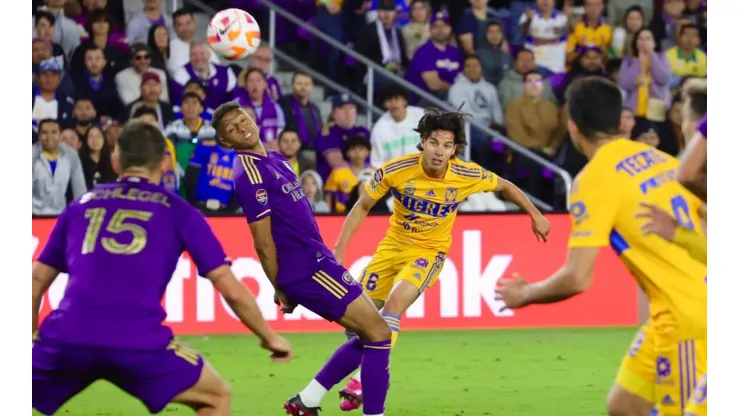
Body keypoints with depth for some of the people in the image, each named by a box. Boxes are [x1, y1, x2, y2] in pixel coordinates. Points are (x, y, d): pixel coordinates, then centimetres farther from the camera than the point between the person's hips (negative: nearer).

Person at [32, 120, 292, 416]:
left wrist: (31, 334, 42)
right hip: (137, 344, -2)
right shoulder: (177, 212, 15)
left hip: (66, 339, 2)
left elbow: (37, 280, 26)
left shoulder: (81, 205, 22)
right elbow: (231, 290, 13)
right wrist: (269, 337, 27)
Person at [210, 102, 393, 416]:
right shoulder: (250, 173, -16)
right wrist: (280, 289, -11)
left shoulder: (276, 159, 14)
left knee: (369, 336, 14)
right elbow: (263, 241, -16)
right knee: (378, 333, -9)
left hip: (316, 262, 9)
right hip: (309, 270, -9)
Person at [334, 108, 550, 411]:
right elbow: (363, 207, -7)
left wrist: (535, 215, 10)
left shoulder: (467, 175, -19)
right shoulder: (396, 170, -20)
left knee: (395, 303, -27)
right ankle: (364, 375, 27)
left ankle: (365, 380, -24)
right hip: (393, 244, 2)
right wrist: (340, 248, -12)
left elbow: (504, 186, 3)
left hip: (429, 251, -2)